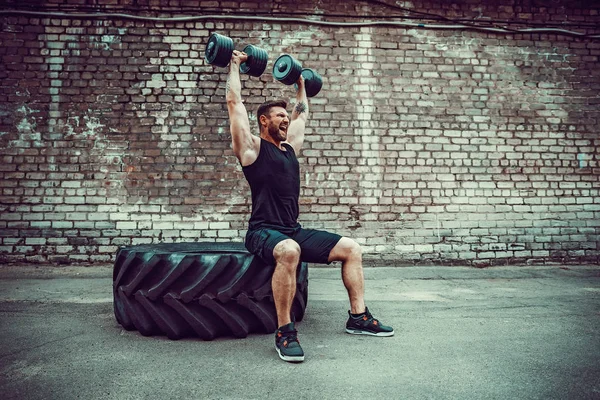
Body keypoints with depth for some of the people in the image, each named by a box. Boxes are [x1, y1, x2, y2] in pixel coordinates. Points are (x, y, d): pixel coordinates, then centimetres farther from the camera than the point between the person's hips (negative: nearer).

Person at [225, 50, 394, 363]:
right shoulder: (252, 147, 0)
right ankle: (285, 331, -27)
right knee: (288, 251, -41)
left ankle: (358, 317, 7)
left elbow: (303, 113, 33)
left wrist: (300, 82, 40)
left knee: (351, 248, -3)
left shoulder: (290, 146, 18)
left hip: (294, 231, 7)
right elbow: (234, 103, -3)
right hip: (264, 231, -7)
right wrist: (235, 65, 8)